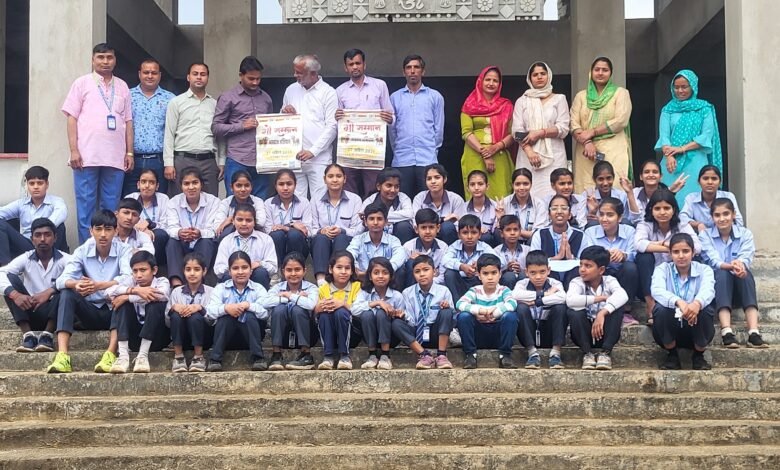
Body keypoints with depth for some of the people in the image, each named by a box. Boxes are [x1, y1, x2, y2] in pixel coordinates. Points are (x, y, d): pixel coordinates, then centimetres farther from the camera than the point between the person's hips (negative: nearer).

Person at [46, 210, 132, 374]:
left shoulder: (123, 251, -8)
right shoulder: (82, 251, -2)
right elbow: (62, 279, -16)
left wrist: (99, 285, -43)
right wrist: (75, 284, -40)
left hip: (115, 311, -2)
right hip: (91, 311, 2)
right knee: (67, 293, -23)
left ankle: (110, 354, -42)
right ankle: (62, 356, -37)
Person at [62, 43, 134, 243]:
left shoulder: (122, 86, 15)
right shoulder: (82, 83, 7)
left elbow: (128, 121, 15)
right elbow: (72, 118, 2)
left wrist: (129, 153, 7)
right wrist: (74, 151, -7)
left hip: (115, 158, 3)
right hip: (87, 156, -2)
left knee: (111, 208, 4)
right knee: (86, 207, -1)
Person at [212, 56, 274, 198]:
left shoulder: (266, 98, 15)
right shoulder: (228, 98, 3)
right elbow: (216, 127, 0)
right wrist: (241, 126, -10)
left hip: (262, 161, 4)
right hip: (238, 162, -4)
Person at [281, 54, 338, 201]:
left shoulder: (328, 93, 0)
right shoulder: (291, 90, 14)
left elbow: (332, 127, -6)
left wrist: (313, 151, -13)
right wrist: (284, 113, 1)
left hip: (319, 158, -4)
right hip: (294, 156, 4)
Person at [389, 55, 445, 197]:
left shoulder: (435, 96, 7)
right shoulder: (395, 97, 10)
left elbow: (439, 128, 7)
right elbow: (391, 128, 13)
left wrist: (432, 150, 7)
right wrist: (398, 149, 12)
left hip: (427, 160, -1)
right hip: (402, 160, 1)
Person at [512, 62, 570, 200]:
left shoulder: (559, 99, 10)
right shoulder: (522, 101, 12)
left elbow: (563, 129, 1)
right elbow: (517, 131, 2)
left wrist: (539, 133, -11)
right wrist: (529, 152, -13)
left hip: (553, 155, -1)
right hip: (528, 154, 1)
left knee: (553, 193, -8)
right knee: (529, 193, -5)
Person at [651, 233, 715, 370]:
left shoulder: (704, 270, -1)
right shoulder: (662, 269, -2)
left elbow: (708, 291, -25)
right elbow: (657, 291, -25)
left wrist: (697, 303, -50)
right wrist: (679, 302, -46)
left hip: (694, 327, 0)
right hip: (670, 330, 0)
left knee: (707, 310, -29)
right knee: (660, 309, -29)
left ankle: (699, 356, -5)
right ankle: (672, 355, -6)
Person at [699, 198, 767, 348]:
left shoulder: (745, 234, 4)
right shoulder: (705, 235, 0)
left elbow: (746, 258, -14)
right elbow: (713, 260, -16)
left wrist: (740, 264, -39)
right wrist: (731, 266, -38)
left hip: (740, 284, 1)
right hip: (716, 281, -1)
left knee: (746, 272, -32)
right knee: (722, 273, -34)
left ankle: (754, 333, -45)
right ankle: (727, 333, -50)